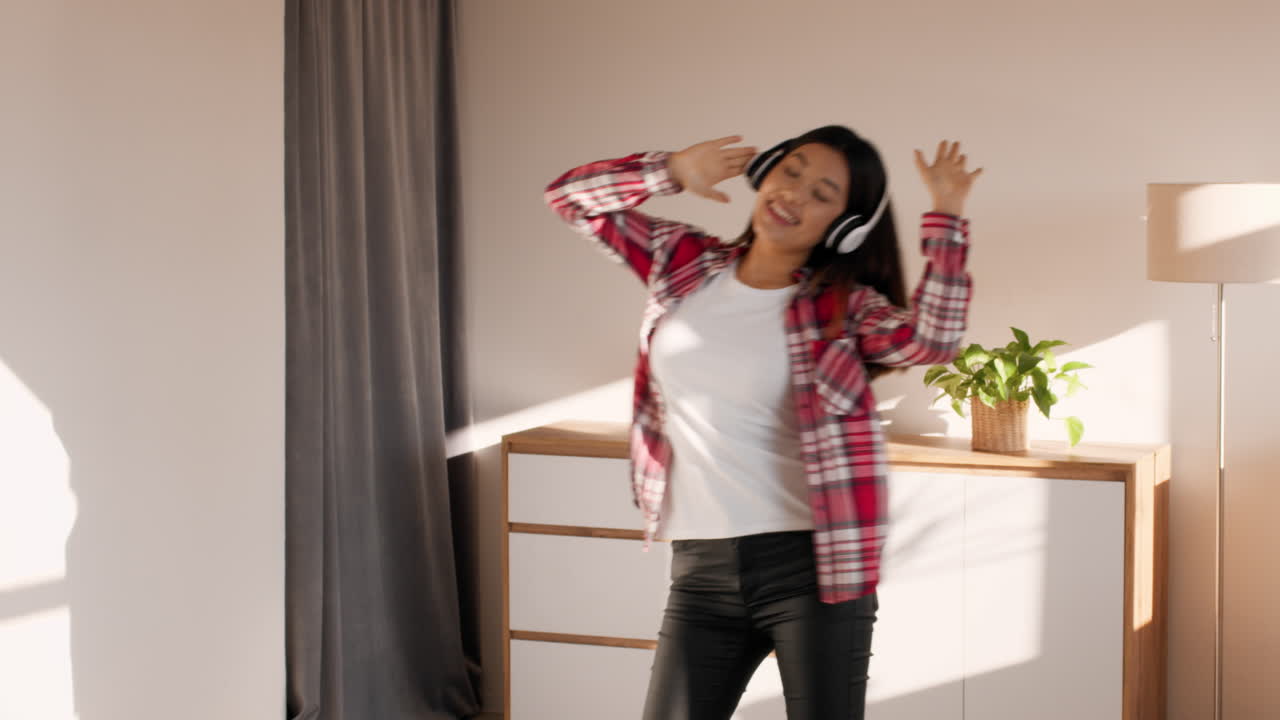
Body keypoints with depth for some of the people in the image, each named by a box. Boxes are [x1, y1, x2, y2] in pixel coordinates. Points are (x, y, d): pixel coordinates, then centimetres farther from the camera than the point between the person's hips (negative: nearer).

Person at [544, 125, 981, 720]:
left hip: (812, 563, -3)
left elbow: (932, 340, -21)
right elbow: (571, 196, 12)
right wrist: (674, 171, 0)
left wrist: (945, 218, -21)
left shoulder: (843, 305, -3)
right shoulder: (685, 260, 7)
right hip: (701, 567, 3)